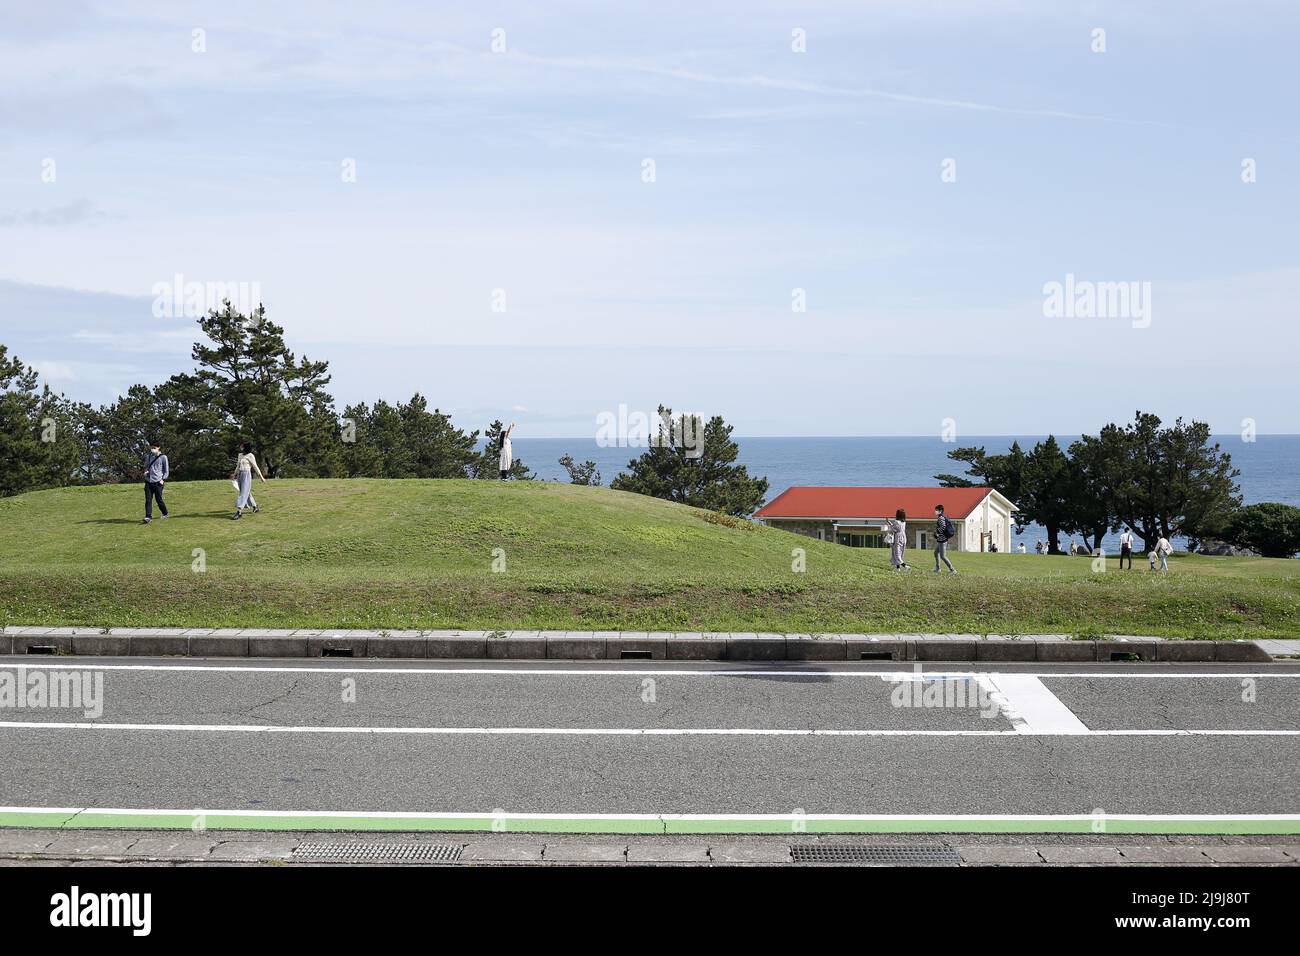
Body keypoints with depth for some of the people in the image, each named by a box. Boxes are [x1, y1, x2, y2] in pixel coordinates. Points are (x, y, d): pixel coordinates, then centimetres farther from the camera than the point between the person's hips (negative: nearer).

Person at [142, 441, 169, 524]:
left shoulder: (163, 457, 0)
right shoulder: (148, 457, 12)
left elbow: (166, 470, 3)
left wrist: (163, 479, -8)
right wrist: (145, 471, 4)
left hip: (158, 482, -4)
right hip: (148, 482, 4)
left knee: (159, 500, 2)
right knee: (148, 500, -5)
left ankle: (165, 514, 25)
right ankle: (148, 517, -7)